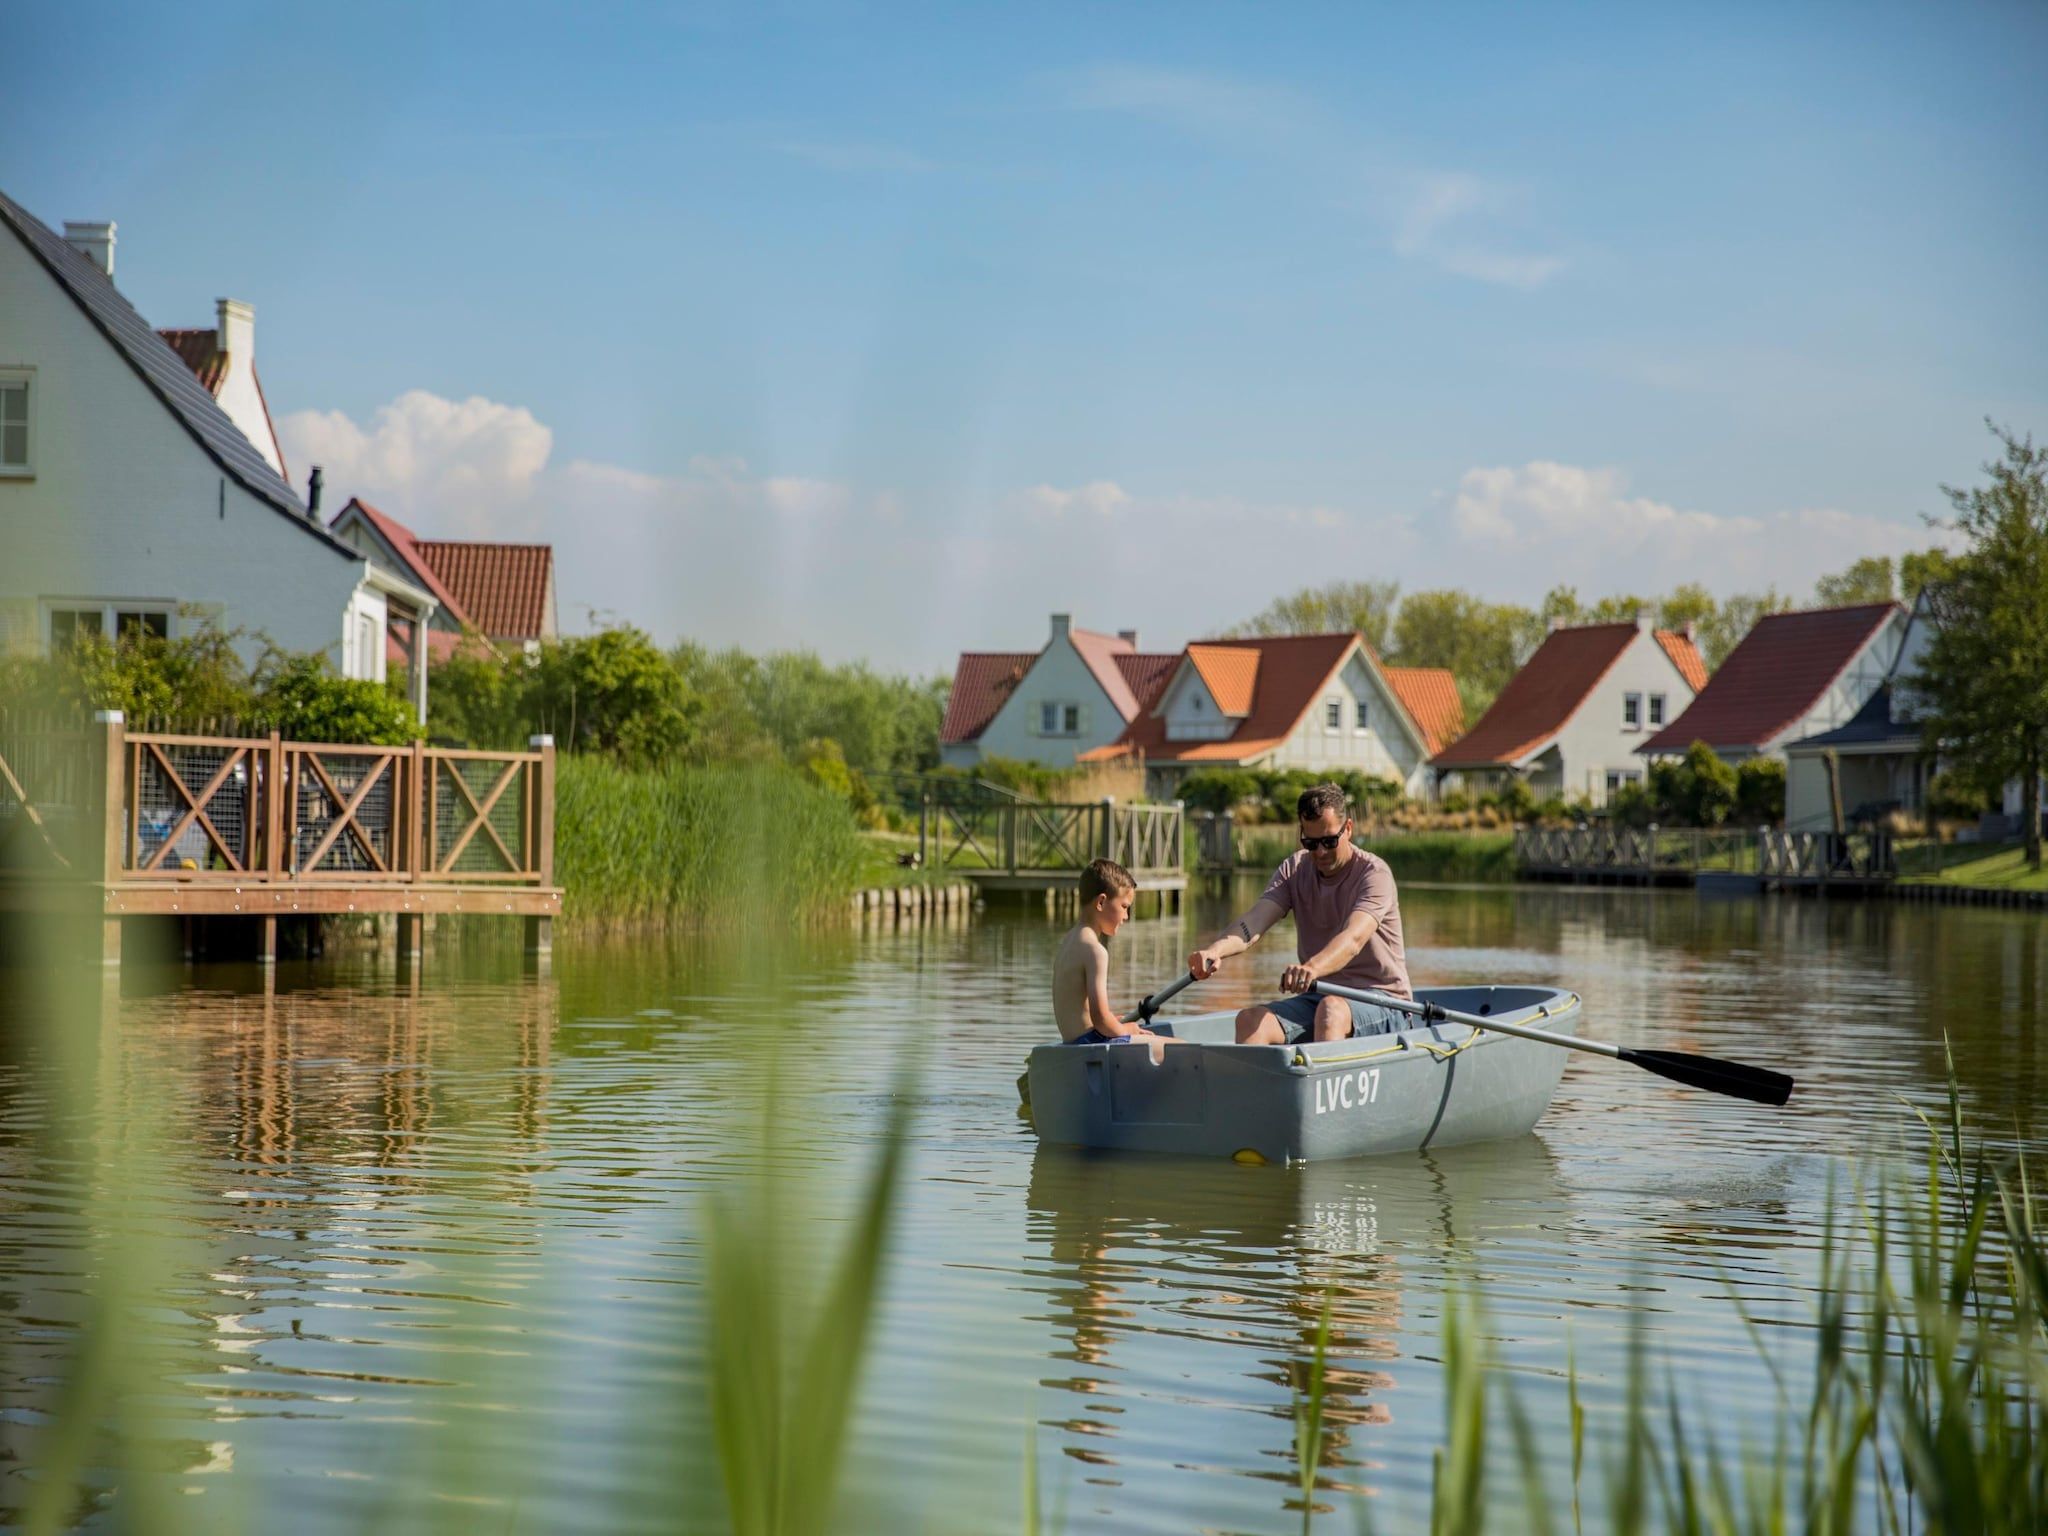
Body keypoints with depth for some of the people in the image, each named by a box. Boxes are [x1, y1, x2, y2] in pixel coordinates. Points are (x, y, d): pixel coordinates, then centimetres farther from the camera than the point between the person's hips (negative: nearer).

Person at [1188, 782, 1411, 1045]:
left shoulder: (1374, 873, -12)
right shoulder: (1294, 869, 5)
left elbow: (1353, 939, -31)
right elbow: (1254, 921, -12)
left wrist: (1312, 968, -52)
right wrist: (1216, 950, -35)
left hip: (1382, 1001, -5)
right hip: (1318, 998, 5)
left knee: (1330, 1010, -38)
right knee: (1251, 1019, -23)